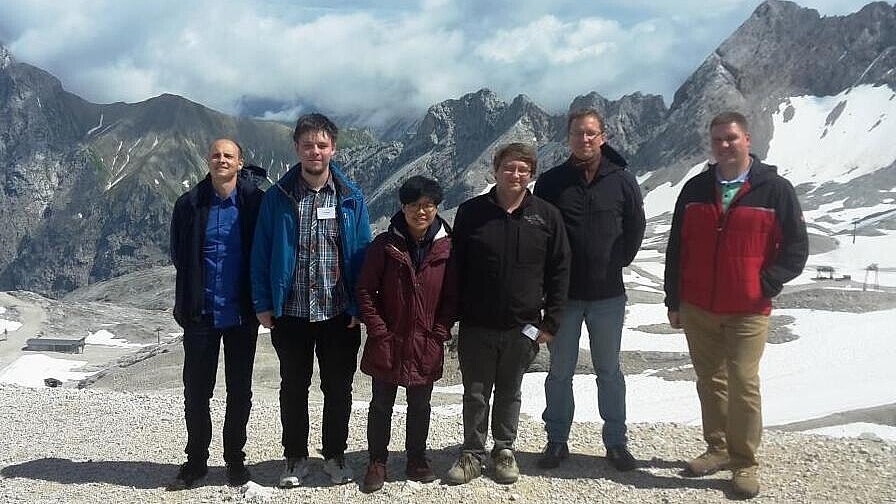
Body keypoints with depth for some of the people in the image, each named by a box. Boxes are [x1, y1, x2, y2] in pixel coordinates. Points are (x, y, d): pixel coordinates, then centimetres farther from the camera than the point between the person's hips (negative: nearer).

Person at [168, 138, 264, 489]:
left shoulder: (255, 203, -5)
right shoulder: (189, 204, -1)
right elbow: (178, 255, 9)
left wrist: (258, 299, -4)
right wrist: (190, 295, 6)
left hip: (241, 314, -1)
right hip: (201, 313, 1)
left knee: (239, 391, 11)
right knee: (196, 391, 9)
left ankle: (235, 458, 26)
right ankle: (196, 460, 25)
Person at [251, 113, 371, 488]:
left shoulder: (351, 198, -1)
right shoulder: (277, 196, -2)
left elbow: (362, 255, 1)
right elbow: (261, 254, 1)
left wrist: (359, 307, -4)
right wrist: (263, 304, -4)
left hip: (339, 313, 0)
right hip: (290, 313, 0)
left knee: (338, 388, 11)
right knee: (293, 387, 12)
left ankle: (335, 456, 28)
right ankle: (295, 457, 28)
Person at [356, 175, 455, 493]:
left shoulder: (447, 248, -2)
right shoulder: (384, 245, -6)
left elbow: (451, 296, 2)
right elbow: (365, 290, -5)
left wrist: (440, 334, -6)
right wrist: (379, 332, -10)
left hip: (426, 346, 1)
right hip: (388, 344, -1)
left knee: (420, 406, 15)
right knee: (381, 405, 11)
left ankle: (417, 458, 32)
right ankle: (377, 461, 26)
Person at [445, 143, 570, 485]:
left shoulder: (546, 216, -1)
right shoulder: (471, 212, -2)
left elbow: (559, 271, 2)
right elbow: (455, 267, 1)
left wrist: (550, 322, -2)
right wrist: (452, 315, -2)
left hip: (522, 327, 1)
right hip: (476, 325, 0)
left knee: (509, 393, 15)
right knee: (475, 393, 9)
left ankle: (504, 450, 32)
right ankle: (473, 454, 24)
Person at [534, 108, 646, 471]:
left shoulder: (622, 181, -1)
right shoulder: (551, 182, -2)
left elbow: (635, 228, 9)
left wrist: (617, 262, 7)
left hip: (608, 294, 0)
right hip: (563, 292, 0)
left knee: (609, 371, 12)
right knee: (560, 371, 9)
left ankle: (616, 441, 24)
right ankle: (557, 441, 22)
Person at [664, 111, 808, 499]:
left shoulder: (775, 190, -3)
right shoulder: (695, 189, 7)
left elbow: (796, 248, 0)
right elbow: (676, 248, 10)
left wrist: (764, 286, -9)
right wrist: (674, 302, 8)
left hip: (748, 312, -3)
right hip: (697, 310, 4)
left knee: (743, 385, -4)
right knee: (710, 381, 12)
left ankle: (745, 462, 9)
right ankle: (718, 449, 26)